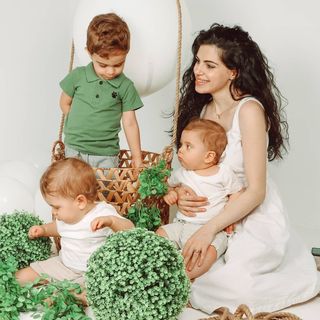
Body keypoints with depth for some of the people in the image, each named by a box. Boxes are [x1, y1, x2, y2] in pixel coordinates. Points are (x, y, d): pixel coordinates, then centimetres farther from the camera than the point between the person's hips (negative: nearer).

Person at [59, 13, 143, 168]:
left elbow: (130, 123, -1)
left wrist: (137, 157, -1)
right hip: (75, 151, 1)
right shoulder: (78, 76, -1)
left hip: (107, 156, -1)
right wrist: (83, 125, 4)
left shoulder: (126, 87, -3)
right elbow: (65, 103, 12)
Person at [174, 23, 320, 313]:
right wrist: (181, 192, -11)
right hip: (218, 218, 8)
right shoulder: (201, 107, 3)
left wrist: (210, 229, -27)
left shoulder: (249, 110, -19)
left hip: (255, 221, -8)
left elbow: (256, 191, -20)